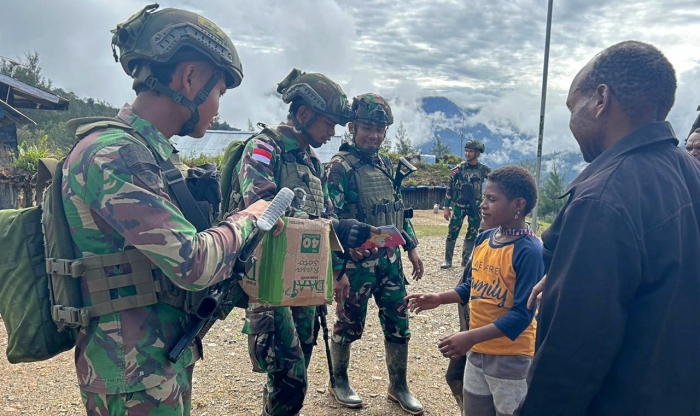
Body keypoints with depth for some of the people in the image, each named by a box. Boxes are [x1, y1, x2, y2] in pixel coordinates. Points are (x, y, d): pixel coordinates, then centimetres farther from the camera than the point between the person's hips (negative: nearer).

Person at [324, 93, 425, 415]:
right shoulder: (339, 168, -13)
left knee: (398, 325, 11)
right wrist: (337, 270, -20)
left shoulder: (386, 165, 9)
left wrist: (411, 247, 13)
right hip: (356, 264, -6)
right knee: (349, 326, 10)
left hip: (390, 260, 6)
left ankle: (398, 387, 28)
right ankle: (339, 382, 32)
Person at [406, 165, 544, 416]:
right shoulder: (483, 239, 1)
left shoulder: (529, 251, -22)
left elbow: (522, 314, -24)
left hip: (511, 357, -7)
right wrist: (439, 299, 0)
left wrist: (471, 337, -30)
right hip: (477, 351, 7)